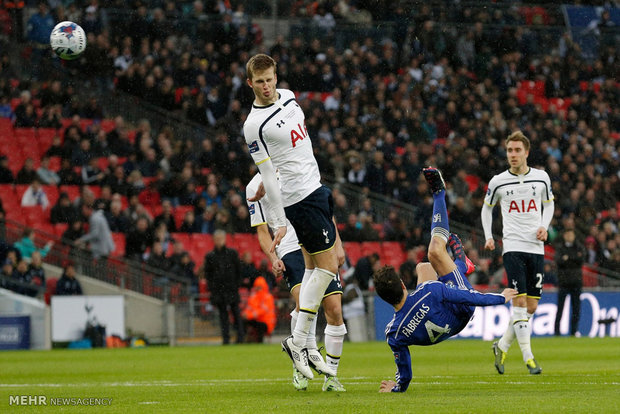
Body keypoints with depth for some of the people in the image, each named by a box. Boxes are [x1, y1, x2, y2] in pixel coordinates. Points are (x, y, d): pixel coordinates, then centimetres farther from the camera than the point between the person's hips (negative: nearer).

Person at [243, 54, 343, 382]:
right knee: (327, 267, -9)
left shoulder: (288, 96, 6)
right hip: (300, 198, -8)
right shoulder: (254, 125, -17)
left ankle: (302, 341, 11)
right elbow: (267, 174, -17)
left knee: (313, 268, 9)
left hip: (315, 186, 8)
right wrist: (279, 222, -16)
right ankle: (297, 342, -5)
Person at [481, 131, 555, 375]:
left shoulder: (541, 178, 4)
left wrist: (544, 226, 2)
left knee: (531, 307, 4)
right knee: (519, 302, -14)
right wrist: (488, 237, 4)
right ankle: (528, 357, -12)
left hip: (536, 247, 3)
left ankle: (502, 346, 22)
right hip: (513, 247, -3)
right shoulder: (498, 182, 0)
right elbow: (487, 208, 16)